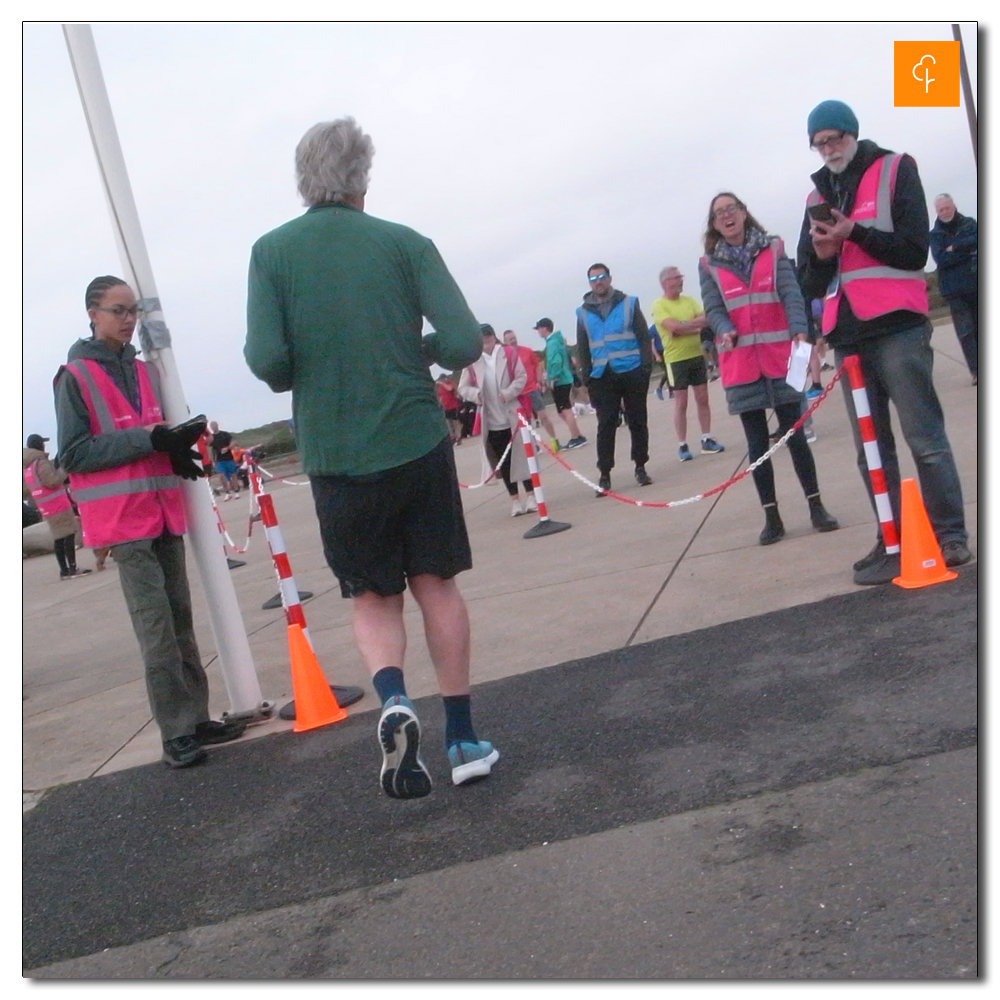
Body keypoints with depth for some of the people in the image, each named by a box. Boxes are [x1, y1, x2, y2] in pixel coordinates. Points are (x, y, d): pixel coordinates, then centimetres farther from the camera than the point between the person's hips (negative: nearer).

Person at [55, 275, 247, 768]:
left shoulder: (144, 371, 15)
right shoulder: (75, 376, -4)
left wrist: (179, 441, -1)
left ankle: (196, 718, 17)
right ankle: (176, 734, -2)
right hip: (122, 518, -6)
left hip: (165, 510, 6)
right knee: (156, 625, -8)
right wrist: (147, 438, -17)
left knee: (180, 619, 9)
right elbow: (73, 454, -9)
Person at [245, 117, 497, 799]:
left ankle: (393, 699, -12)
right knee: (437, 584, 13)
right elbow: (464, 343, -9)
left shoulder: (272, 252, -1)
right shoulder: (406, 243, -1)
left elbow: (266, 359, -12)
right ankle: (463, 739, 18)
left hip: (334, 455, 0)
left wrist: (307, 376, 10)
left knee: (373, 597, 15)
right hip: (417, 441, 0)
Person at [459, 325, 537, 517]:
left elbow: (522, 377, -2)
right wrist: (476, 394, -16)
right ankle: (515, 500, 13)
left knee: (522, 455, 3)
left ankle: (531, 495, 13)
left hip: (514, 414, -1)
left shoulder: (510, 353, 1)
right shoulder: (472, 362, 1)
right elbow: (462, 388, 5)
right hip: (491, 421, 1)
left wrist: (508, 393, -17)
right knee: (503, 460, 5)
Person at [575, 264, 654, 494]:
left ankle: (640, 467, 18)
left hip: (632, 373, -1)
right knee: (606, 426, -2)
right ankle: (604, 475, 1)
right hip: (602, 377, 1)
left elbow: (644, 337, 2)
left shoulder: (628, 303, 4)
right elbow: (582, 348, 10)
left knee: (637, 422, 6)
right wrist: (587, 376, 1)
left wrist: (646, 367, -7)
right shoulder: (584, 312, 8)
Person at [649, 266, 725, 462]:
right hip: (676, 360, -5)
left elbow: (706, 320, -3)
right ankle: (682, 446, 5)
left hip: (697, 356, 5)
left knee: (703, 399, 8)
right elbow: (674, 327, -22)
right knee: (680, 403, -1)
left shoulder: (689, 300, 8)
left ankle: (707, 440, 16)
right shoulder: (658, 306, -9)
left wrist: (684, 326, -16)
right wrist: (694, 324, -11)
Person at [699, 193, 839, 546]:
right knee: (757, 441, 5)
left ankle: (816, 507, 14)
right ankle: (771, 517, 12)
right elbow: (713, 308, -3)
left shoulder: (773, 250, 6)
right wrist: (726, 331, -24)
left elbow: (791, 294, -6)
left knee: (794, 433, 2)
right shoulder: (709, 265, 7)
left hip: (779, 355, -1)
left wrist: (799, 330, -23)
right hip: (739, 362, 1)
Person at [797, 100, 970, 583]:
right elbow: (811, 283, 16)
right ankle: (892, 543, 10)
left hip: (896, 325, -5)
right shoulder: (817, 197, 21)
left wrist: (855, 232, -11)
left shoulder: (895, 170, 8)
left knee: (924, 437, -6)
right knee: (871, 449, 5)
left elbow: (914, 250, -2)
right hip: (847, 334, 5)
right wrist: (821, 253, -4)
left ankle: (950, 536, 1)